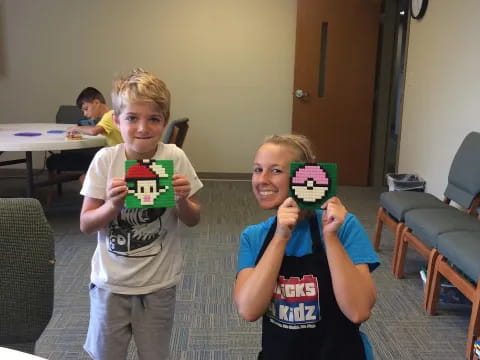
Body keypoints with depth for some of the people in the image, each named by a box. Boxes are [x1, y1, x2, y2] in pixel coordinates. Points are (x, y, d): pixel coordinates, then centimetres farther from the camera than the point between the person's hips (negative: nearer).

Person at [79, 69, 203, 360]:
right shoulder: (105, 160, -12)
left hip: (158, 283, 0)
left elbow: (194, 220, -3)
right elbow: (85, 224, -6)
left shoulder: (175, 158, -12)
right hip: (110, 281, 1)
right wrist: (112, 205, -24)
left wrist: (182, 200, -23)